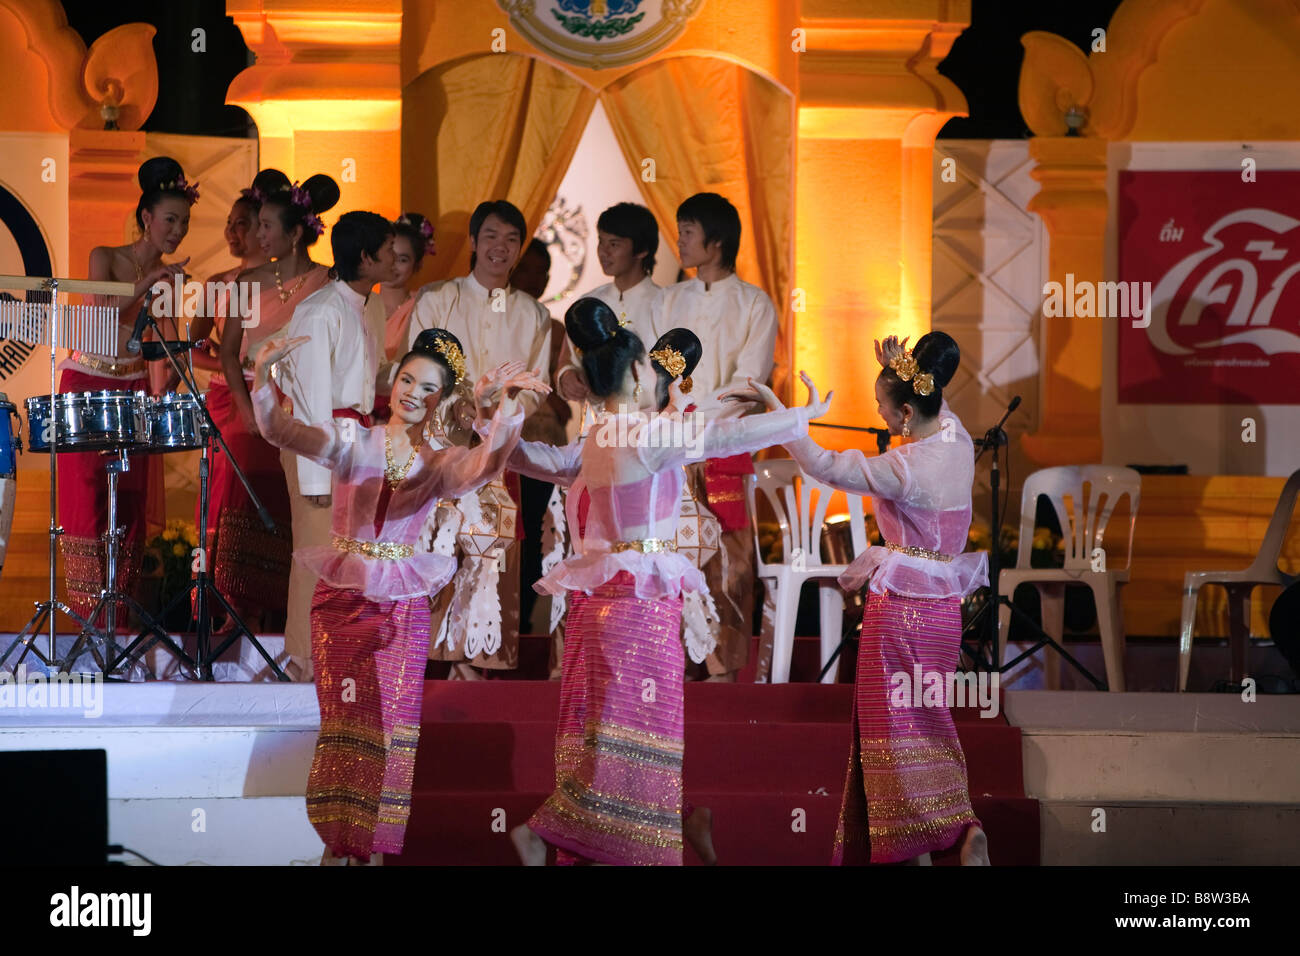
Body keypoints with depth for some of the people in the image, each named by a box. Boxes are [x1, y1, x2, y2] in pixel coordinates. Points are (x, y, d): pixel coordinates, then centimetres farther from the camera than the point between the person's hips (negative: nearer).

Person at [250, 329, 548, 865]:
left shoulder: (442, 463, 2)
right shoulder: (351, 441, -1)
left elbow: (484, 465, -21)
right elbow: (281, 431, -16)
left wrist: (502, 405, -40)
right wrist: (263, 373, -36)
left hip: (402, 605, 1)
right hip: (340, 597, -1)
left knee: (390, 725, 1)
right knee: (344, 720, 3)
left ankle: (372, 847, 12)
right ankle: (337, 841, 14)